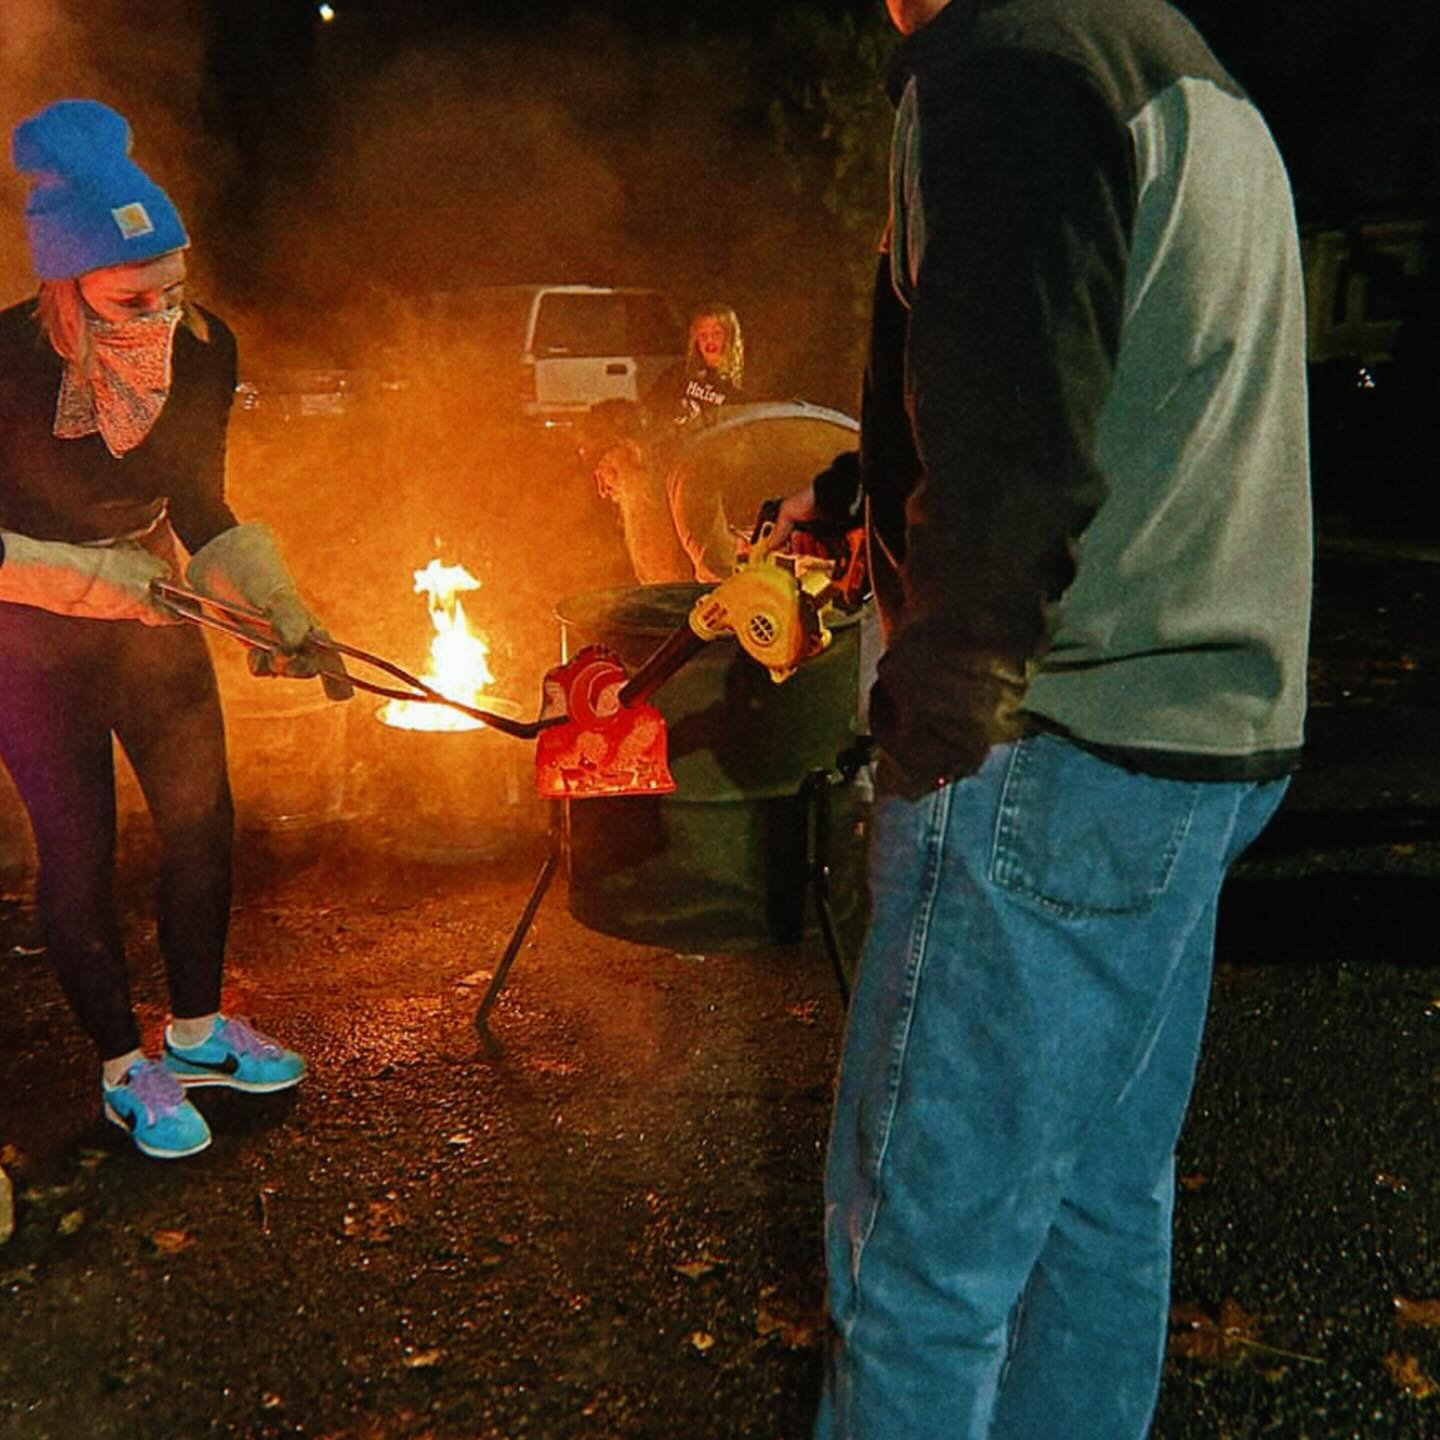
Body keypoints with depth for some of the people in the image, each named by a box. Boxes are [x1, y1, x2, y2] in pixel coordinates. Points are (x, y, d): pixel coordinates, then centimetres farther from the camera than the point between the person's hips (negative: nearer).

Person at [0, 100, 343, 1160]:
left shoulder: (204, 347, -12)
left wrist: (278, 608, -13)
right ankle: (125, 1069, 19)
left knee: (202, 816, 9)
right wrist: (98, 573, -28)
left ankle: (198, 1029, 29)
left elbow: (199, 506, -2)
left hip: (152, 612, 5)